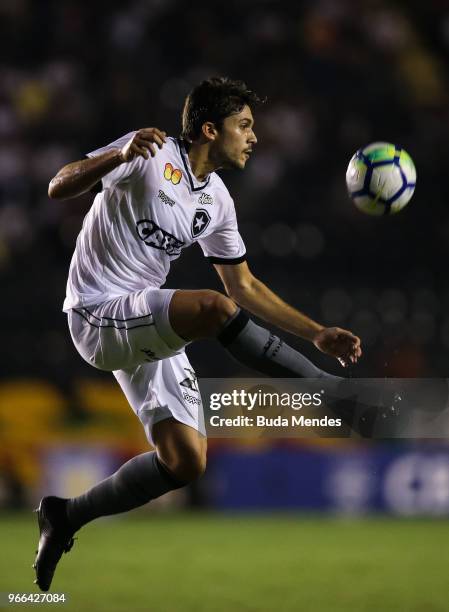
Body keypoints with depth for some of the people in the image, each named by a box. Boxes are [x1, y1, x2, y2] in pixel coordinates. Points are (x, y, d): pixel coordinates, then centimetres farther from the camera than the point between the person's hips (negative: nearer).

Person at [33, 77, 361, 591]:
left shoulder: (217, 202, 11)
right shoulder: (152, 155, -11)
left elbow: (245, 286, 19)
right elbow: (59, 188, -18)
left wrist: (317, 332, 12)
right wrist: (121, 156, -36)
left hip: (150, 330, 9)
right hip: (99, 316, -8)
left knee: (186, 460, 0)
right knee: (216, 309, -32)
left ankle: (66, 517, 16)